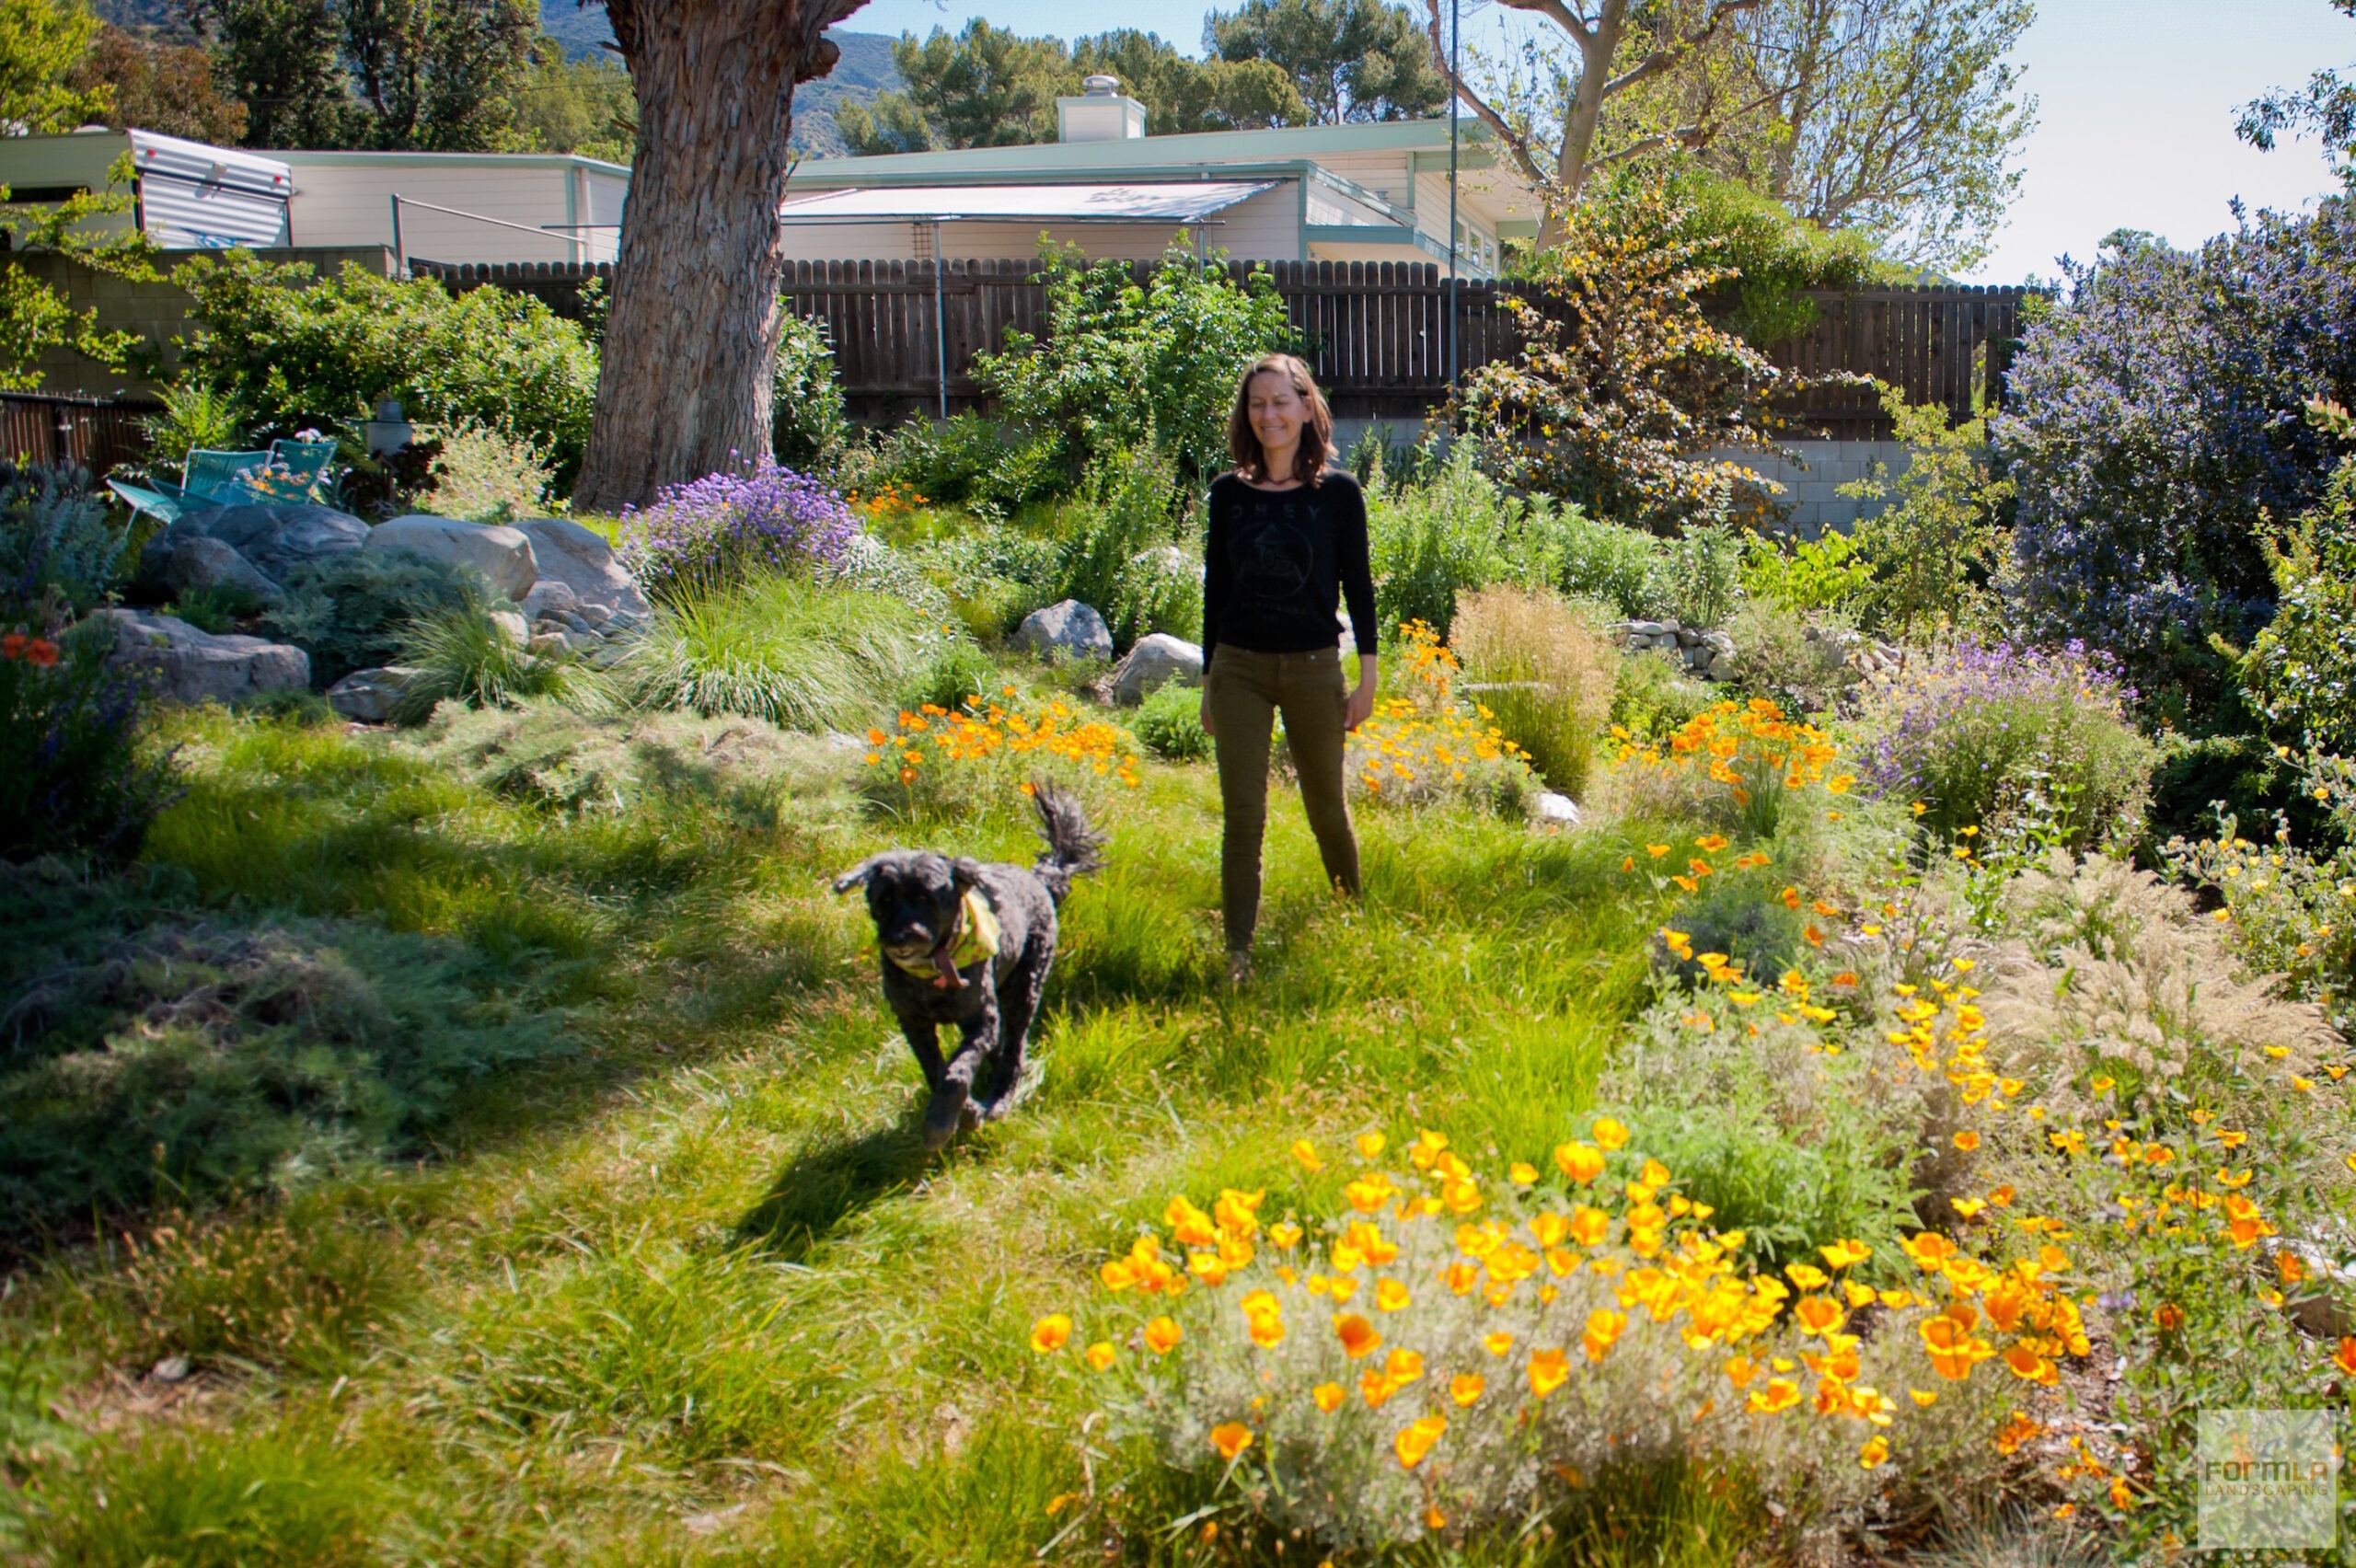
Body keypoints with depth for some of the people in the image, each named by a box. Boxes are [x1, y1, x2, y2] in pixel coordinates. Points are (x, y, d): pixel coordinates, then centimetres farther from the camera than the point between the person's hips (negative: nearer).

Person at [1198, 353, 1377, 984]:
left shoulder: (1338, 493, -1)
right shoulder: (1228, 494, 4)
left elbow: (1358, 586, 2)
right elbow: (1215, 589, 9)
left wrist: (1367, 678, -1)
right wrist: (1208, 681, 9)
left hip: (1314, 667, -1)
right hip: (1239, 668, 1)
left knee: (1327, 807, 11)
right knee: (1242, 816, -2)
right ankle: (1237, 955, 3)